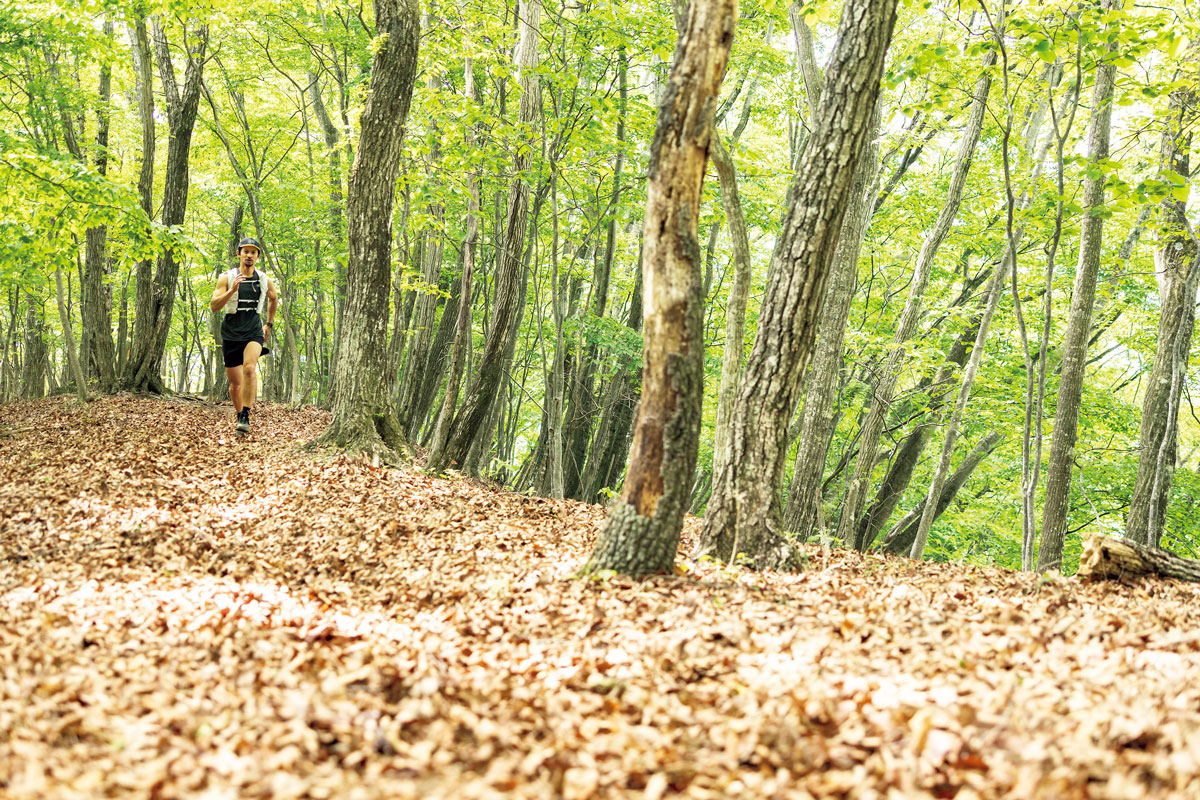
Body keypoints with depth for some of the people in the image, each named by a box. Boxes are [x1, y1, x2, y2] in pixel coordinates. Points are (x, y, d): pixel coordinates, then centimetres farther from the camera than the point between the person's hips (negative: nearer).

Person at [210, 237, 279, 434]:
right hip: (231, 332, 0)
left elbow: (273, 299, 27)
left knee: (250, 368, -27)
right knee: (235, 383, 5)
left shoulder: (265, 280, 6)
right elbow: (214, 306, -11)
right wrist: (232, 290, -24)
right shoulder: (227, 278, -2)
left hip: (254, 331, 0)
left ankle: (245, 417, -26)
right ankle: (239, 416, 27)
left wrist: (269, 324, 24)